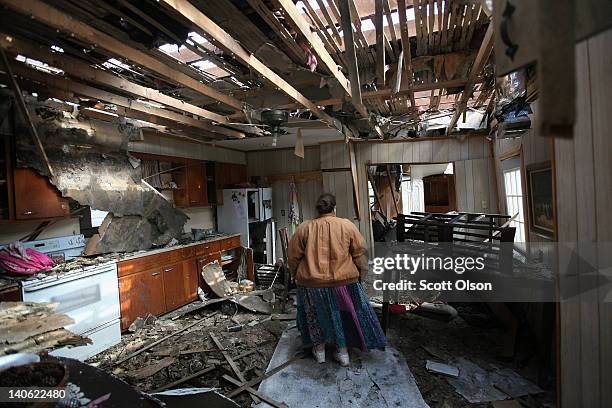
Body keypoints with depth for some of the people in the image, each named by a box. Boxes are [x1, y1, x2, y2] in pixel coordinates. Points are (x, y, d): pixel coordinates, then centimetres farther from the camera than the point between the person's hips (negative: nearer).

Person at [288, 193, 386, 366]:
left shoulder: (304, 228, -5)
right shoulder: (347, 225, -6)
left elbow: (294, 256, 0)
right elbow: (360, 253, -3)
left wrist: (296, 275, 15)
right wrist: (361, 275, 10)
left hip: (312, 283, 1)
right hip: (343, 282, 0)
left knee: (316, 315, 21)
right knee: (343, 315, 21)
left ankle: (319, 349, 35)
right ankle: (342, 351, 32)